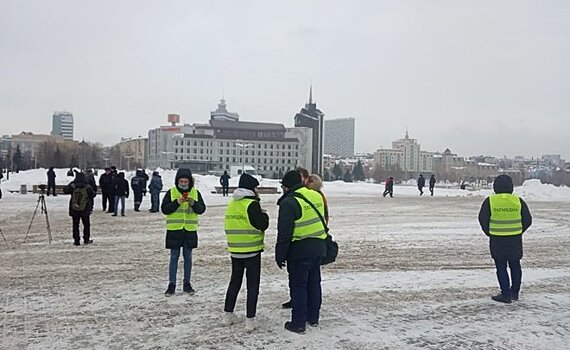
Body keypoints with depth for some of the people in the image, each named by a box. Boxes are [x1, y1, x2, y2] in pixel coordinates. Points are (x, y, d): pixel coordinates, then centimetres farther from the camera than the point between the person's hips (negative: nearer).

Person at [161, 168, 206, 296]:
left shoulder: (195, 193, 2)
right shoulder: (171, 192, -3)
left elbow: (202, 209, -1)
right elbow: (164, 209, -7)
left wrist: (193, 203, -20)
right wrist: (177, 203, -20)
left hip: (190, 230, 2)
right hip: (174, 229, -2)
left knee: (188, 257, 10)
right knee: (174, 257, 4)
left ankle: (187, 283, 20)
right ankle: (171, 284, 12)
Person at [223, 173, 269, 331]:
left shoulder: (231, 204, 7)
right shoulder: (252, 204, -15)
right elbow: (262, 224, -17)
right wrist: (264, 215, 3)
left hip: (235, 251, 6)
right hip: (252, 251, -6)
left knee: (234, 282, 19)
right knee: (253, 286, 2)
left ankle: (228, 315, 26)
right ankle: (250, 320, 1)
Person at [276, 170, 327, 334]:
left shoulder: (289, 202, -16)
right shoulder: (316, 196, 6)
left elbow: (284, 233, -16)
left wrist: (280, 255, -9)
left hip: (299, 251, -7)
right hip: (318, 248, 7)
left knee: (298, 286, 2)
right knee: (314, 283, 17)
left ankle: (298, 323, 8)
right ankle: (313, 318, 28)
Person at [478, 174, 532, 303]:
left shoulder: (490, 201, -8)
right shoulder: (518, 201, -2)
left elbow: (483, 219, -5)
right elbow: (527, 220, 4)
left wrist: (489, 232, 10)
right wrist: (518, 232, 16)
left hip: (497, 240, -3)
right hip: (515, 240, 3)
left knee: (501, 267, 5)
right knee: (515, 265, 16)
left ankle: (506, 295, 6)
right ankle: (514, 292, 26)